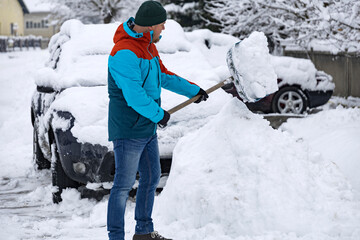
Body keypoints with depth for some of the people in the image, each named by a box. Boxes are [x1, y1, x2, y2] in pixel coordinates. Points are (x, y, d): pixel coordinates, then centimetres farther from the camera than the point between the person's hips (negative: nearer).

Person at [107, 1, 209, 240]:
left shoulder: (148, 47, 12)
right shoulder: (125, 52, -21)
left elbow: (163, 76, 27)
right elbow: (133, 94, -25)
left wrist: (193, 90, 31)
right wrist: (158, 114, -14)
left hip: (148, 129, 10)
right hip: (128, 130, -10)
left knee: (152, 177, 17)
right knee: (124, 185, -6)